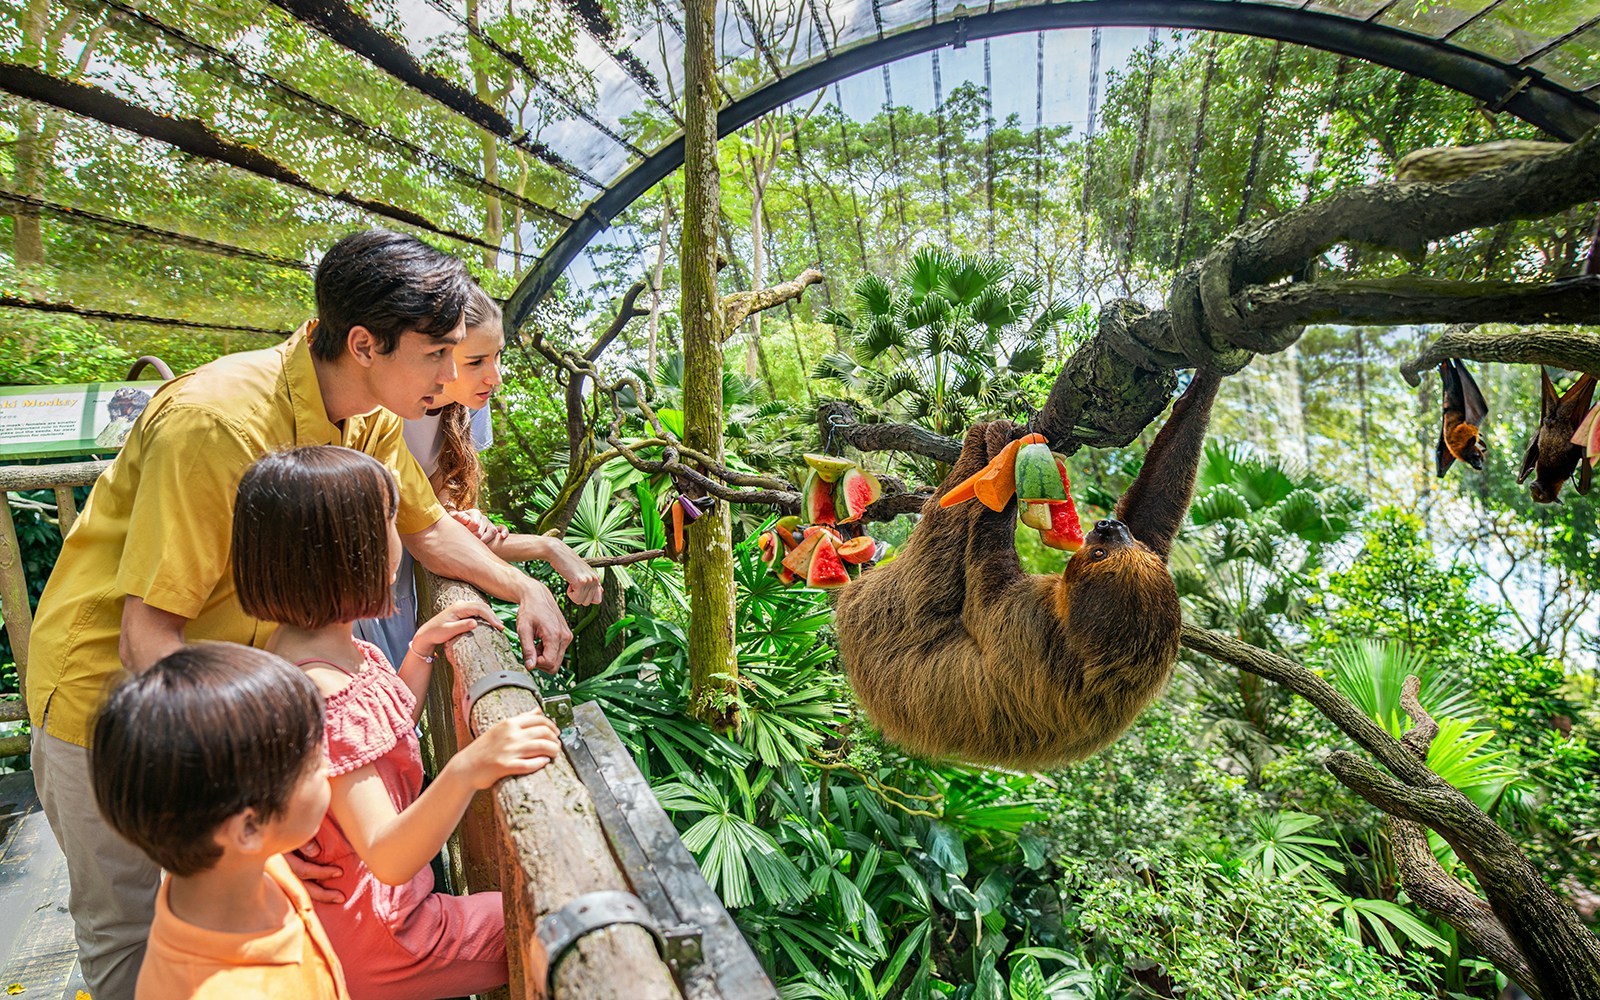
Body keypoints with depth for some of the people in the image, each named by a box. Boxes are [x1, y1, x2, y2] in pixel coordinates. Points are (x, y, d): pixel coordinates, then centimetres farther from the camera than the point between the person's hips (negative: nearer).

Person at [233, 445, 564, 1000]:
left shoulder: (327, 643, -1)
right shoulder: (323, 697, -33)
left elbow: (389, 731, 15)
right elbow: (387, 858, -36)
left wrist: (421, 649, 3)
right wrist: (467, 771, -53)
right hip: (370, 936, -9)